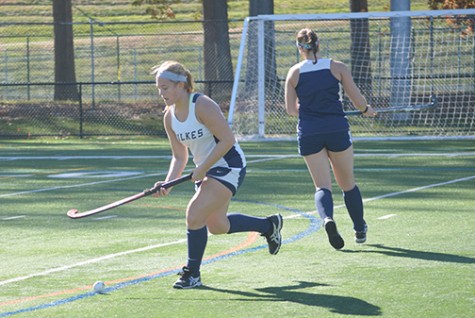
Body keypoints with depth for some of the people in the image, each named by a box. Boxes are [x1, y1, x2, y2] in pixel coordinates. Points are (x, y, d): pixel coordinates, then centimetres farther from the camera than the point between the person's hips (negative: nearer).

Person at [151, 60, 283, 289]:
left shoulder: (202, 106, -23)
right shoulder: (169, 117, 0)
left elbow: (227, 140, -23)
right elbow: (179, 156, 6)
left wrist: (203, 168, -25)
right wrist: (168, 183, -10)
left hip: (229, 166, -9)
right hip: (206, 170, 9)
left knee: (194, 214, -20)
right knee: (217, 226, 17)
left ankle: (192, 274, -5)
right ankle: (269, 225, 40)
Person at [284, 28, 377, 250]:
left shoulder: (294, 73, 2)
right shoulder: (337, 67, 0)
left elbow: (291, 109, 8)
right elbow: (358, 101, 1)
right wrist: (366, 110, 23)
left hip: (308, 133, 0)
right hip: (337, 129, 0)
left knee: (322, 186, 1)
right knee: (348, 184, 16)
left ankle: (327, 218, -29)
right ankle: (360, 230, 25)